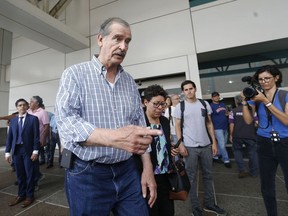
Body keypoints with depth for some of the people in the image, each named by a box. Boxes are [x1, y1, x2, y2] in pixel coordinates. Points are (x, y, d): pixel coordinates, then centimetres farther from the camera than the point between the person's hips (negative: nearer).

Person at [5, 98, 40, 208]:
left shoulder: (33, 119, -4)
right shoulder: (13, 120, 10)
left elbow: (36, 136, -8)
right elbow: (9, 136, 10)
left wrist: (35, 151, -12)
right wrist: (7, 151, 4)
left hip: (28, 150, -4)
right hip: (16, 150, 4)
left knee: (29, 174, 6)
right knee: (20, 174, 14)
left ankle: (29, 196, 20)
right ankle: (21, 195, 29)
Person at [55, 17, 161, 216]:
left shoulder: (130, 82, 7)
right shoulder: (75, 74, -4)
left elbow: (140, 124, 6)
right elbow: (66, 121, -18)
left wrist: (148, 169, 3)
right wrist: (115, 137, -34)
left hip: (128, 172, 4)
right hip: (87, 175, -3)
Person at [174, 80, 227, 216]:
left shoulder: (204, 104, 6)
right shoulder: (180, 107, -4)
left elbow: (209, 123, 8)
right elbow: (177, 127, -3)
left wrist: (214, 142, 4)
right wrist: (180, 144, -11)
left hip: (206, 145, 4)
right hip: (190, 147, -3)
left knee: (208, 175, 16)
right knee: (192, 178, 8)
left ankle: (209, 203, 36)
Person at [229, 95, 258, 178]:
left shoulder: (233, 111, -4)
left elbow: (231, 124, -5)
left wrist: (231, 135, 4)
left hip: (237, 136, -1)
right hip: (250, 135, 2)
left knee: (237, 150, 16)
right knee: (252, 152, 14)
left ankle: (242, 170, 8)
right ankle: (254, 172, 23)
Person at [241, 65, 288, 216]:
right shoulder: (256, 97, 3)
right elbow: (248, 120, -6)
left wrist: (266, 101, -21)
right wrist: (245, 101, -15)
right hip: (264, 144, 3)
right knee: (266, 185, 13)